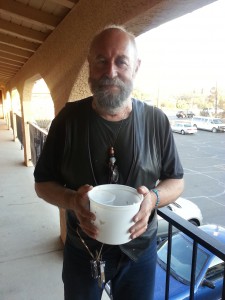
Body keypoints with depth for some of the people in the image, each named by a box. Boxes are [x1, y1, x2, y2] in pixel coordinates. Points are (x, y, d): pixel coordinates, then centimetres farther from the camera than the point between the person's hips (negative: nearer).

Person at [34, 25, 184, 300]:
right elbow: (42, 183, -4)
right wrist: (73, 200, -25)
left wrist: (153, 198, -23)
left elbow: (176, 181, -1)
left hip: (139, 250, 1)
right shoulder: (68, 118, -11)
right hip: (81, 250, 0)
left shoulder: (156, 121, -10)